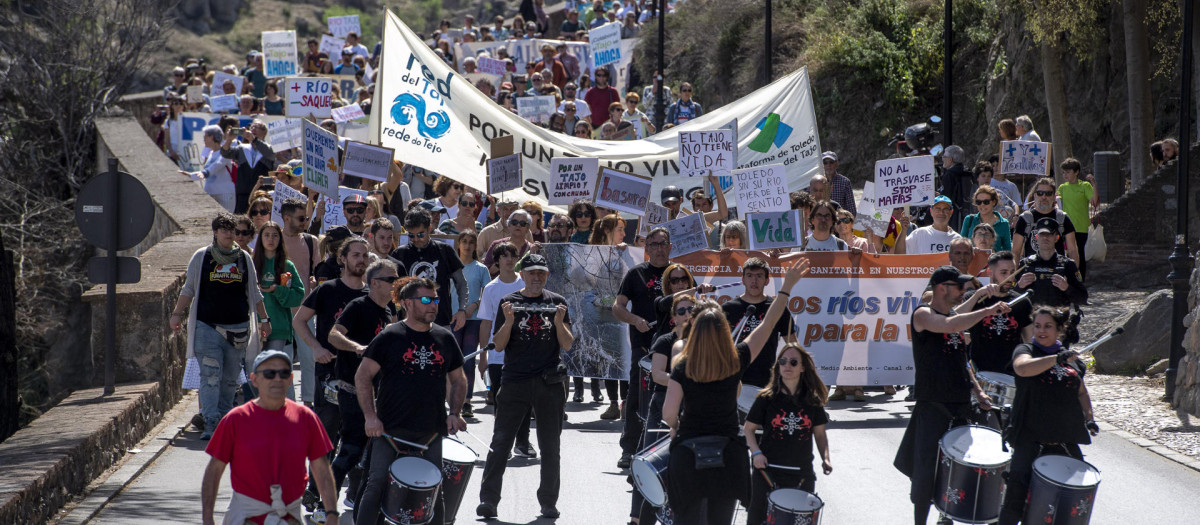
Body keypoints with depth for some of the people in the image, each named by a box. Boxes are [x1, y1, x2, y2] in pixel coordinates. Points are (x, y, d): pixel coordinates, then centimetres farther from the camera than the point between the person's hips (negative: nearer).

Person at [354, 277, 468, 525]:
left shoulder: (445, 338, 10)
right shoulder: (390, 337, -2)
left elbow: (458, 380, 20)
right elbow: (363, 376, -2)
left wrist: (454, 413, 5)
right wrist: (371, 416, -10)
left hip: (431, 431, 3)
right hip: (390, 429, -3)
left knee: (434, 493, 7)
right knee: (377, 486, -6)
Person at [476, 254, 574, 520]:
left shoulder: (557, 302, 8)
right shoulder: (510, 302, 5)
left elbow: (567, 346, 5)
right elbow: (499, 345, 1)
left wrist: (559, 322, -12)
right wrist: (509, 321, -14)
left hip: (549, 381, 1)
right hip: (515, 380, -1)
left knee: (550, 445, 6)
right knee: (500, 442, -6)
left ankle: (549, 502, 15)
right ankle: (488, 500, -4)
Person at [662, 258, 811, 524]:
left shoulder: (682, 367, -11)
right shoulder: (736, 361, -6)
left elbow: (668, 413, -17)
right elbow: (768, 325, 3)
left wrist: (675, 426, 6)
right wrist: (787, 286, 10)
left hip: (688, 455, -2)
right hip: (728, 458, 2)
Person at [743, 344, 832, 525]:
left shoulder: (813, 401, 4)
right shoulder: (766, 398, -2)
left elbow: (820, 433, 11)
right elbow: (748, 428, 3)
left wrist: (825, 459, -4)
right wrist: (756, 452, -12)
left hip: (802, 475, 2)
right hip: (768, 472, -2)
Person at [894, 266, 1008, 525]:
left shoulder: (955, 318, 17)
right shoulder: (923, 314, -8)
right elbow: (948, 326, -29)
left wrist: (977, 391, 12)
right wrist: (987, 311, -28)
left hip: (960, 405, 7)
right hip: (932, 404, -7)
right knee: (927, 470, -7)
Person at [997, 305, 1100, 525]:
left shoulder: (1071, 359, 15)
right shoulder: (1025, 350, 2)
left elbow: (1081, 393, 27)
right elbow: (1023, 367, -22)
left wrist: (1088, 417, 10)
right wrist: (1056, 358, -30)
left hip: (1065, 438, 5)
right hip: (1030, 436, -5)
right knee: (1018, 488, -17)